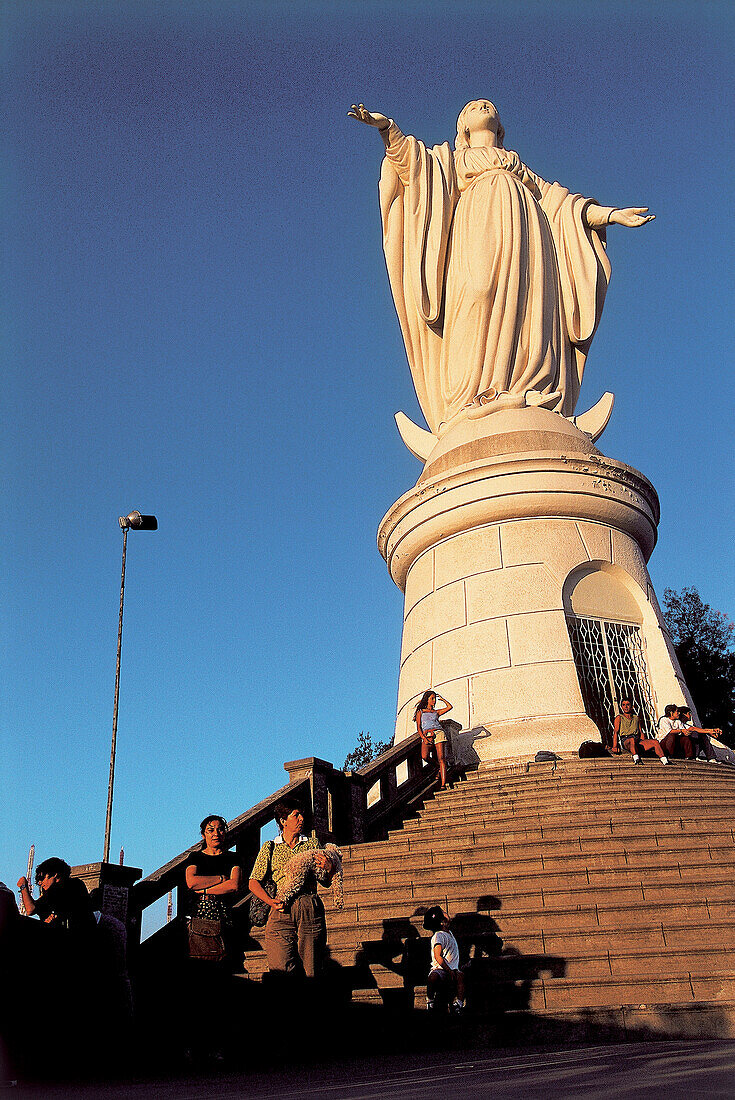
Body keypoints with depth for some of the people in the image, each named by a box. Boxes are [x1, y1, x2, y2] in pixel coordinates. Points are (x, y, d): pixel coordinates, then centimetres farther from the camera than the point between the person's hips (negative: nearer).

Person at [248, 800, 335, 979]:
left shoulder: (312, 843, 17)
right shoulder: (270, 848, 12)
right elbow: (254, 882, 6)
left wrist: (329, 868, -7)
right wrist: (271, 901, -11)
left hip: (311, 910, 1)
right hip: (282, 911, -1)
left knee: (310, 971, -1)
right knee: (281, 970, -12)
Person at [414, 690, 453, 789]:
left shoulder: (436, 712, 23)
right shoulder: (420, 712, 18)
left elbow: (449, 707, 17)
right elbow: (418, 727, 9)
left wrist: (441, 699, 26)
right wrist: (423, 738, -7)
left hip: (439, 733, 1)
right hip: (426, 736, -1)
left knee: (441, 758, -16)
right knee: (425, 756, -28)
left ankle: (443, 785, -22)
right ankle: (438, 767, 2)